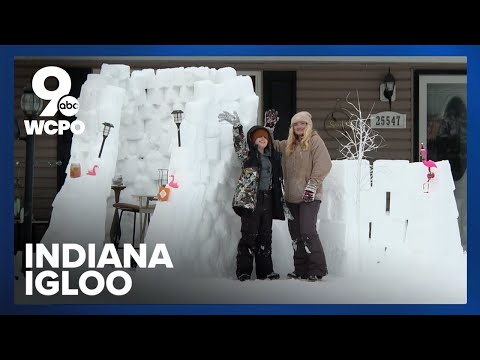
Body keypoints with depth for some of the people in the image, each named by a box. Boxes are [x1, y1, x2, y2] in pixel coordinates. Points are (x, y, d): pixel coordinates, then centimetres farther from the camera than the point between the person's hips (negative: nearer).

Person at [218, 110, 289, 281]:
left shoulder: (273, 157, 16)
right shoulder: (248, 154, 0)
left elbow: (278, 180, 21)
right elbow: (239, 144, -20)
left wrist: (281, 200, 18)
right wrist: (237, 126, -33)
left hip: (267, 200, 6)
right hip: (249, 198, -5)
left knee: (265, 236, 8)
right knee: (249, 235, -8)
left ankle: (265, 270, 14)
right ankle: (243, 271, -4)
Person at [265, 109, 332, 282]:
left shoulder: (315, 140, -4)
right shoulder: (288, 145, 17)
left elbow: (324, 164, -14)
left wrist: (312, 185, -18)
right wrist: (269, 127, 16)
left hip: (309, 196, -7)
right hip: (292, 196, 7)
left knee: (308, 232, -14)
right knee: (295, 233, 8)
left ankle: (318, 269, -6)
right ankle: (301, 270, 14)